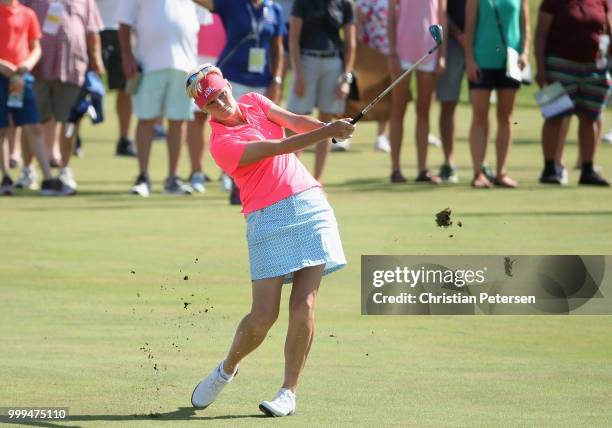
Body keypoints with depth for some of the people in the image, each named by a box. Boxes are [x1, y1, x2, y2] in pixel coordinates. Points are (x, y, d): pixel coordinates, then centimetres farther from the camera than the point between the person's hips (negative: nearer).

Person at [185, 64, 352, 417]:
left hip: (310, 203, 5)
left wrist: (330, 126, -20)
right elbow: (278, 147, -20)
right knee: (263, 316, -8)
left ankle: (289, 392, -2)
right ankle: (227, 369, 21)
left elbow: (295, 121, 0)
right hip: (269, 218, -5)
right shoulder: (222, 144, -11)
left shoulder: (254, 103, 11)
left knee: (304, 305, -7)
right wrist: (327, 133, -28)